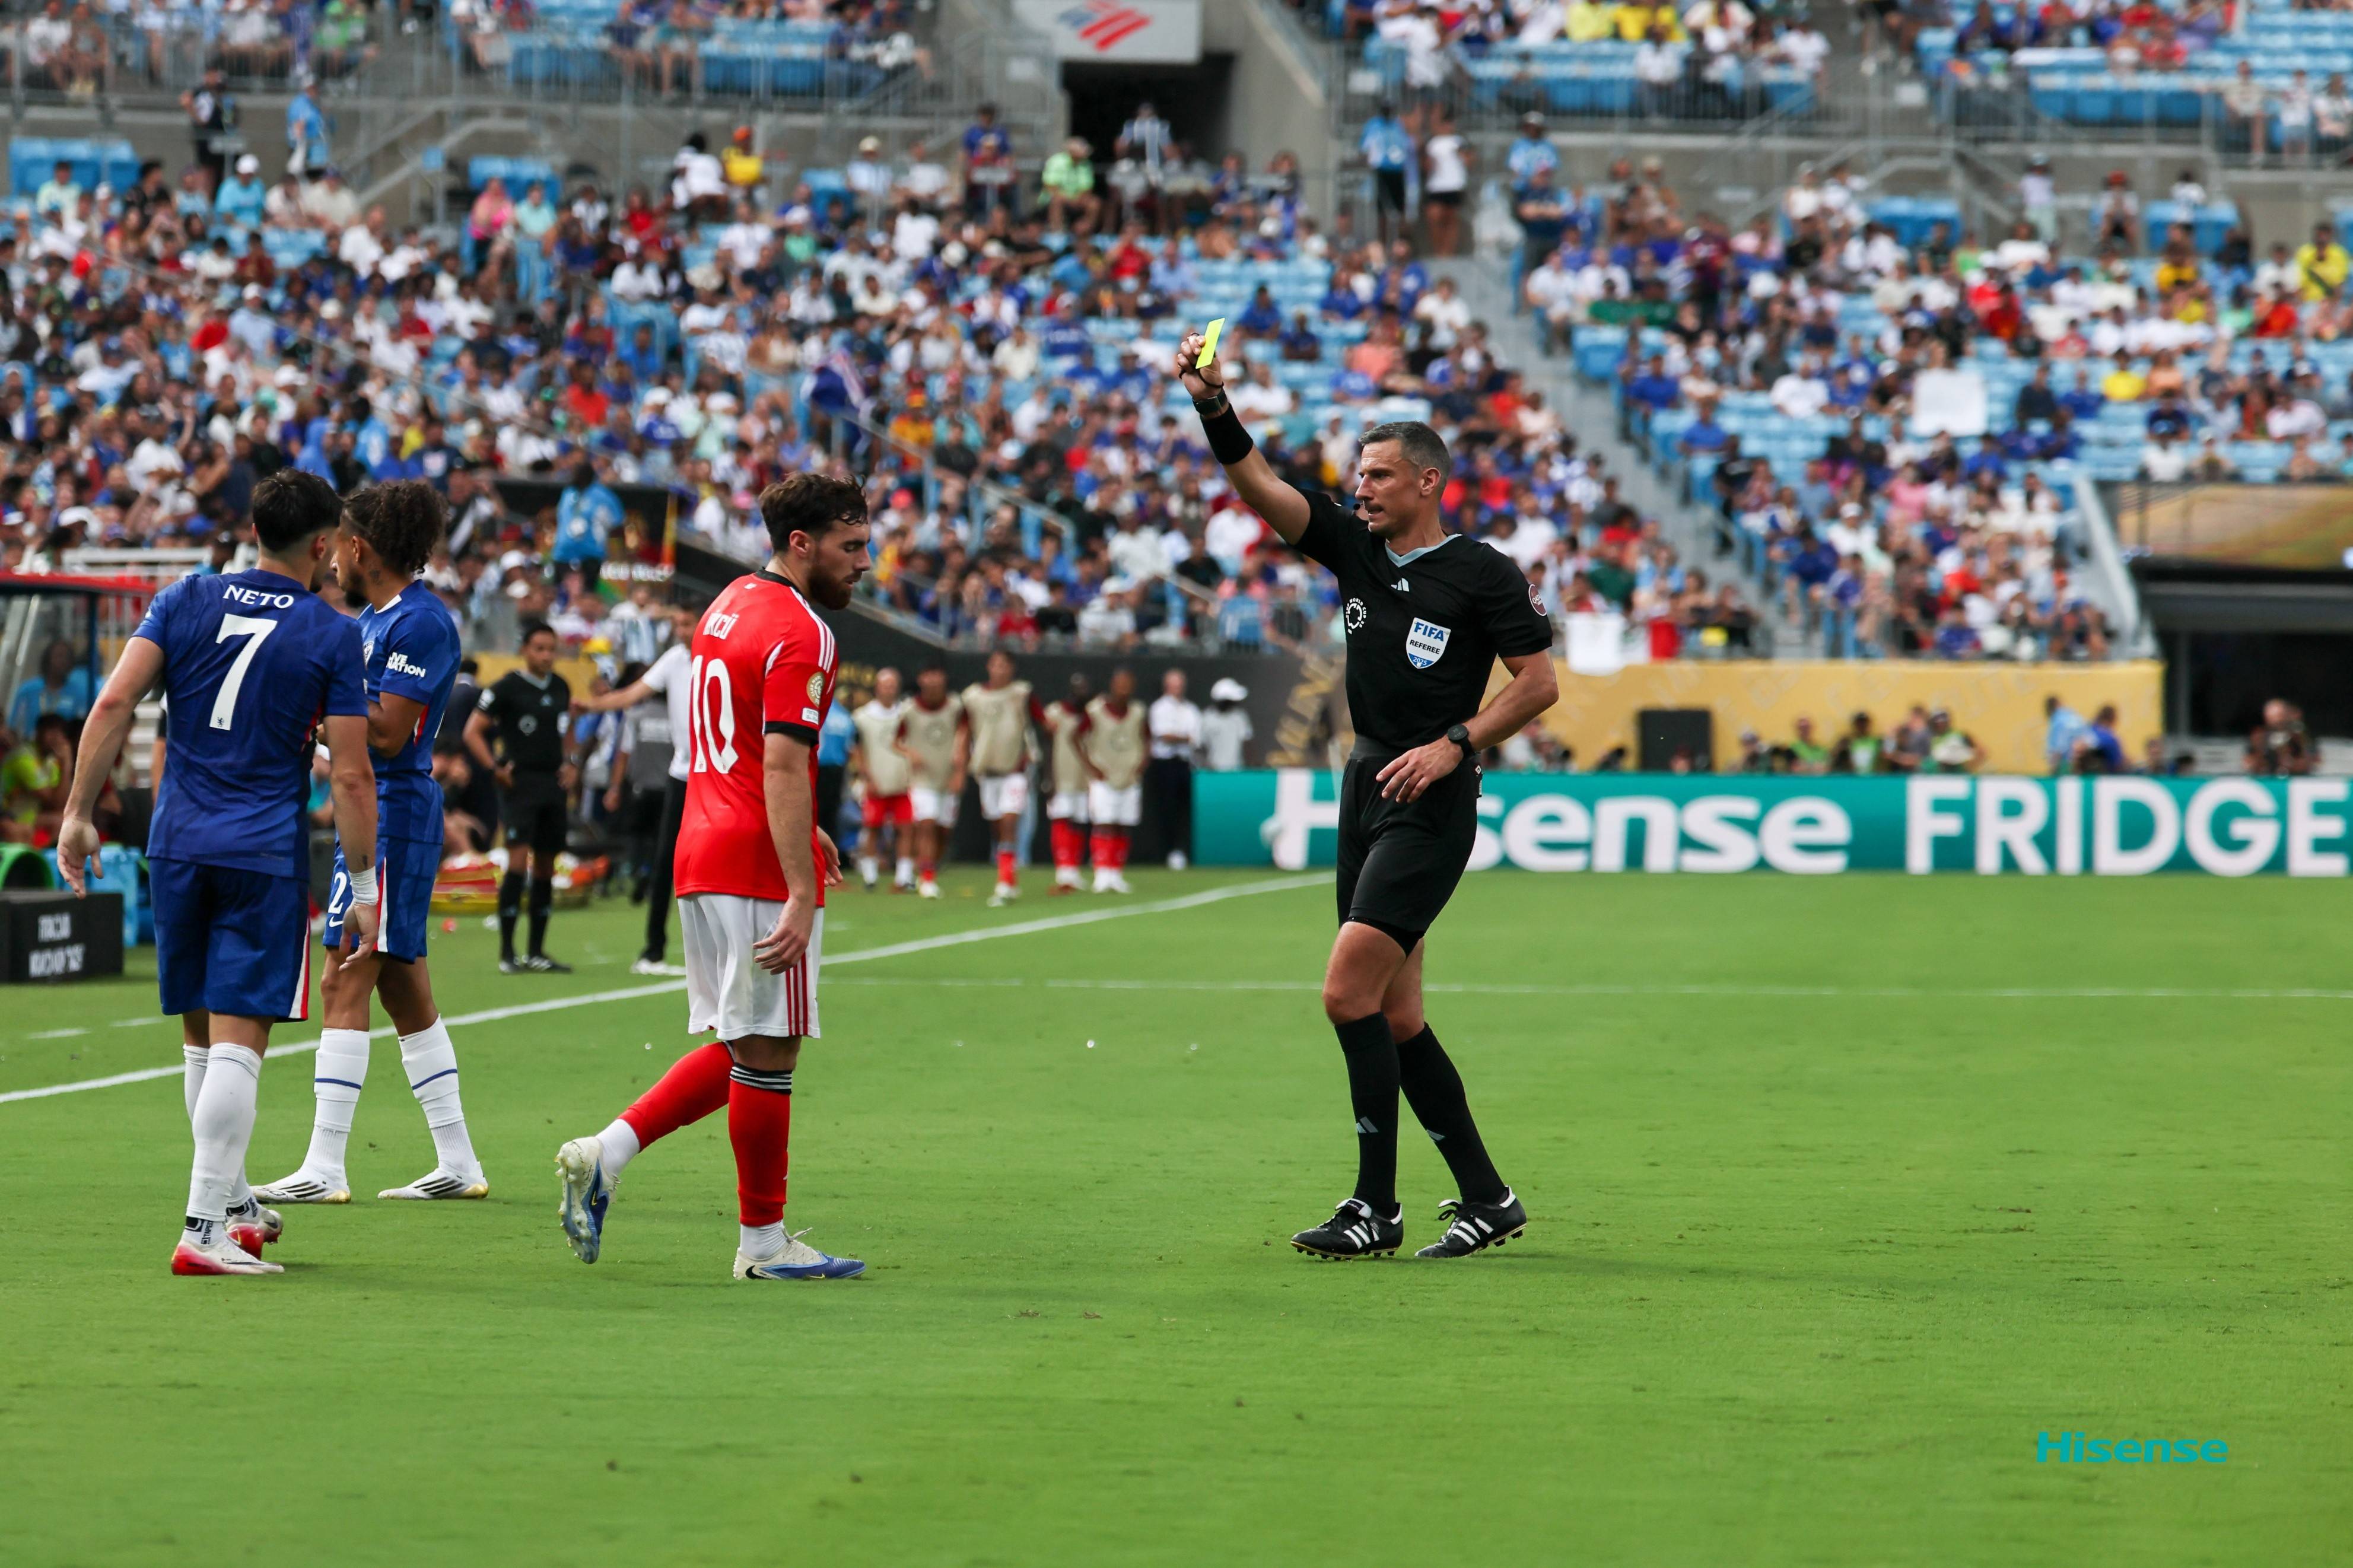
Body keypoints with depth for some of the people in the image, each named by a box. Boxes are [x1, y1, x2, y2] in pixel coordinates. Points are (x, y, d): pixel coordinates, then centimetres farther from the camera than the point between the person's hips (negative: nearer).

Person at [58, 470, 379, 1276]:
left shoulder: (185, 601, 6)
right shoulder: (332, 635, -3)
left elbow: (113, 704, -4)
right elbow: (351, 775, -6)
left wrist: (78, 813, 1)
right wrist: (364, 891, 0)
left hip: (177, 846, 4)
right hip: (267, 851, -4)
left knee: (201, 1040, 16)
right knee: (237, 1043, -6)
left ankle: (235, 1205, 27)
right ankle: (205, 1227, -13)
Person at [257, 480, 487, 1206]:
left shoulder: (420, 622, -14)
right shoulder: (374, 617, 16)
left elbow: (387, 732, -20)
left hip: (394, 813, -10)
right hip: (371, 813, 10)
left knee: (346, 986, -12)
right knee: (405, 991, 12)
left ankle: (324, 1169, -14)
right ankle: (458, 1163, 17)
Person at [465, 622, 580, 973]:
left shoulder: (560, 688, 13)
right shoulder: (507, 687, -6)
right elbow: (472, 732, -6)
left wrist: (571, 763, 12)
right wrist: (495, 769, -14)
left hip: (553, 786, 7)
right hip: (521, 784, -7)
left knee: (545, 867, 8)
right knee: (518, 862, -15)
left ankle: (537, 952, 14)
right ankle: (507, 954, -13)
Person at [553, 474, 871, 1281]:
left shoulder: (731, 604, 15)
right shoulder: (801, 635, -15)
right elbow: (783, 767, -22)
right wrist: (801, 896, -25)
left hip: (703, 853, 9)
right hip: (761, 869, -9)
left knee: (742, 1049, 15)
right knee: (766, 1052, -1)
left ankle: (603, 1155, 6)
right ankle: (762, 1240, 7)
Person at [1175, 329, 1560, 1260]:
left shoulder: (1484, 575, -7)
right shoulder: (1353, 547, 9)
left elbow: (1538, 682, -5)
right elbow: (1257, 485, 1)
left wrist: (1453, 744, -15)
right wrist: (1213, 405, -13)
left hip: (1433, 803, -7)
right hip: (1366, 790, 7)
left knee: (1350, 993, -15)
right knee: (1394, 1016, 8)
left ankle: (1377, 1209, -9)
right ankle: (1486, 1198, 16)